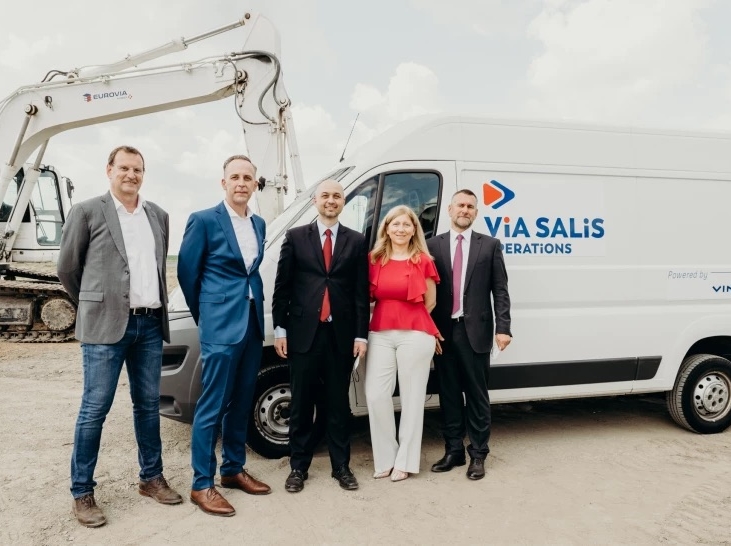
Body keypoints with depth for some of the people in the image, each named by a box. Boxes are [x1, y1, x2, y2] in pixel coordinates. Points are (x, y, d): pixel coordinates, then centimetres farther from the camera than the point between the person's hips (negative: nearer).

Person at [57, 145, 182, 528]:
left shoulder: (158, 216, 12)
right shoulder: (87, 211, -2)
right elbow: (67, 268, 3)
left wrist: (156, 306, 14)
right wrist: (94, 305, 10)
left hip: (150, 324, 5)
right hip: (106, 325, -4)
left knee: (148, 405, 12)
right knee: (94, 409, 1)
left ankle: (151, 478, 26)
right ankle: (82, 493, 14)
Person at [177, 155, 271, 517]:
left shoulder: (259, 225, 12)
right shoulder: (204, 220, -6)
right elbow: (186, 272, -2)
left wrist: (256, 312, 14)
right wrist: (205, 315, 6)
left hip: (253, 324, 7)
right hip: (221, 325, -6)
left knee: (240, 404, 15)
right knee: (212, 406, -1)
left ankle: (233, 470, 29)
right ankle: (201, 485, 10)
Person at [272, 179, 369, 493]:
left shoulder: (356, 242, 7)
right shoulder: (295, 237, 6)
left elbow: (361, 292, 4)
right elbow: (282, 286, 4)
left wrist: (361, 334, -1)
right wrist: (280, 328, -1)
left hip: (341, 334, 1)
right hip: (303, 332, 0)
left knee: (338, 403, 10)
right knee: (301, 404, 8)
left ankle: (341, 466, 22)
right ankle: (298, 467, 21)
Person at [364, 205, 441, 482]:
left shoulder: (423, 261, 0)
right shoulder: (375, 260, 7)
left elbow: (430, 302, 6)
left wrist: (409, 318, 8)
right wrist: (391, 315, 5)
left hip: (415, 335, -3)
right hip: (380, 334, 3)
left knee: (411, 397, 5)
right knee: (375, 395, -2)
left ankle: (405, 461, 18)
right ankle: (385, 458, 15)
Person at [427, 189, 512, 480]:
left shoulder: (490, 245, 5)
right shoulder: (433, 245, 7)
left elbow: (500, 290, 1)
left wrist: (503, 328, -8)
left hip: (475, 330, -1)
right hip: (443, 331, 2)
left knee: (477, 394, 6)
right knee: (449, 393, 10)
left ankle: (478, 454, 17)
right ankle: (453, 450, 23)